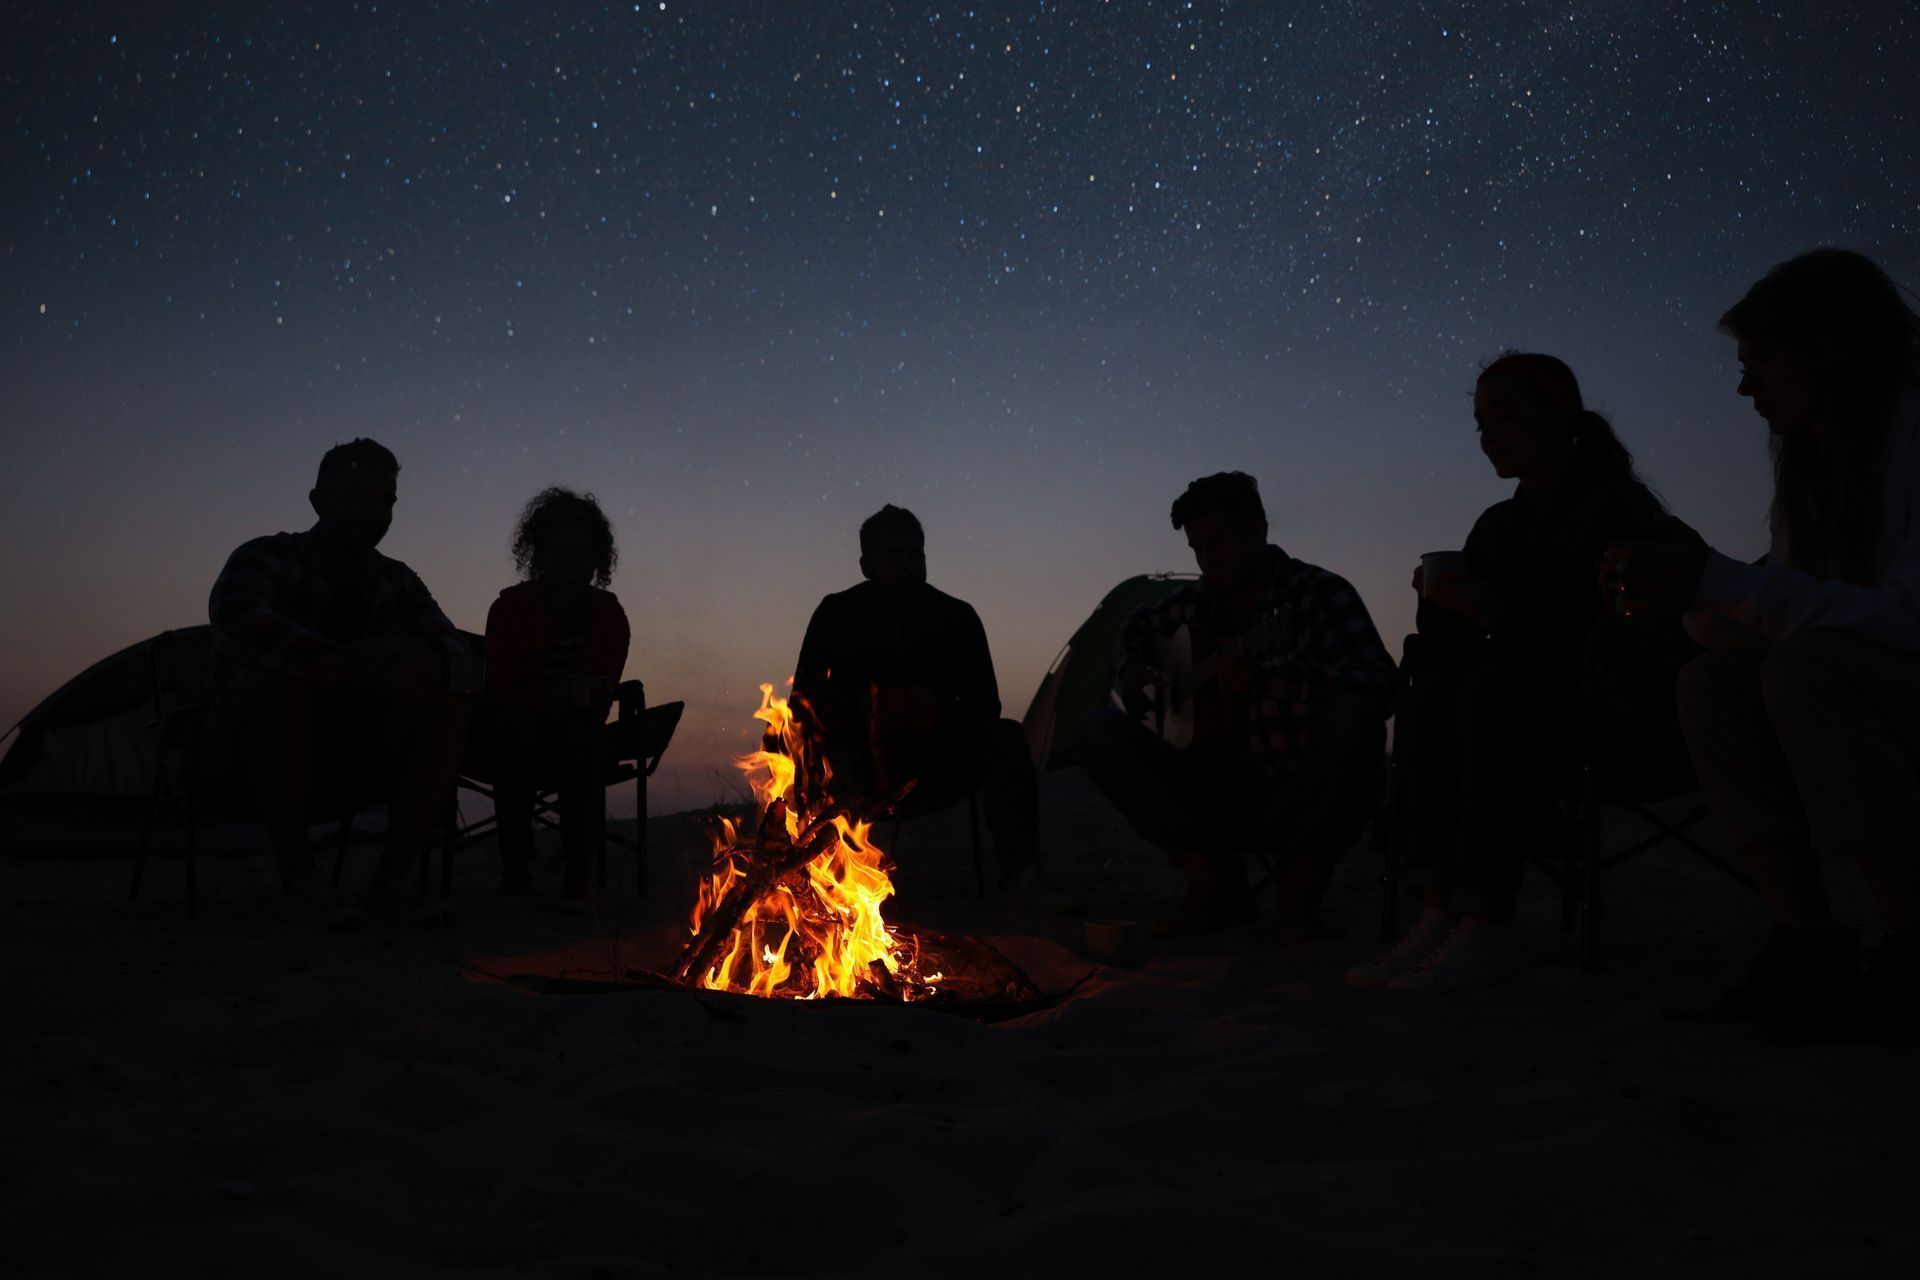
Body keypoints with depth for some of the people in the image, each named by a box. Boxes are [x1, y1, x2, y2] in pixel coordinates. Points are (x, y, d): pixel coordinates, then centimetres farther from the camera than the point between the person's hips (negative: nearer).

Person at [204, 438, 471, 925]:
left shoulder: (396, 582, 5)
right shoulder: (267, 556, -9)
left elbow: (457, 655, -8)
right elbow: (235, 618, -32)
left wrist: (421, 666, -34)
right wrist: (337, 660, -48)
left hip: (346, 754, 4)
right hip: (249, 748, -4)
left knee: (448, 707, -18)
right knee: (282, 678, -34)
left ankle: (389, 881, -18)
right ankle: (298, 876, -26)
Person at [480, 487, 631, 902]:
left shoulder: (609, 615, -5)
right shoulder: (511, 607, -11)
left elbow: (603, 699, -6)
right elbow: (499, 693, -14)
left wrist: (585, 696, -31)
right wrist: (547, 695, -35)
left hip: (578, 737, 1)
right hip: (517, 738, -1)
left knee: (584, 737, -32)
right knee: (517, 726, -34)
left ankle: (577, 877, -25)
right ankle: (515, 871, -29)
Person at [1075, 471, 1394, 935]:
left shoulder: (1319, 592, -7)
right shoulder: (1198, 601, 7)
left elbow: (1378, 681, -23)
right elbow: (1137, 626, 29)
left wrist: (1263, 676, -32)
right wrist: (1132, 667, 6)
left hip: (1312, 806, -4)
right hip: (1228, 798, 5)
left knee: (1352, 711, -35)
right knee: (1099, 729, -8)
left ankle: (1300, 888, -13)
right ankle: (1216, 881, -9)